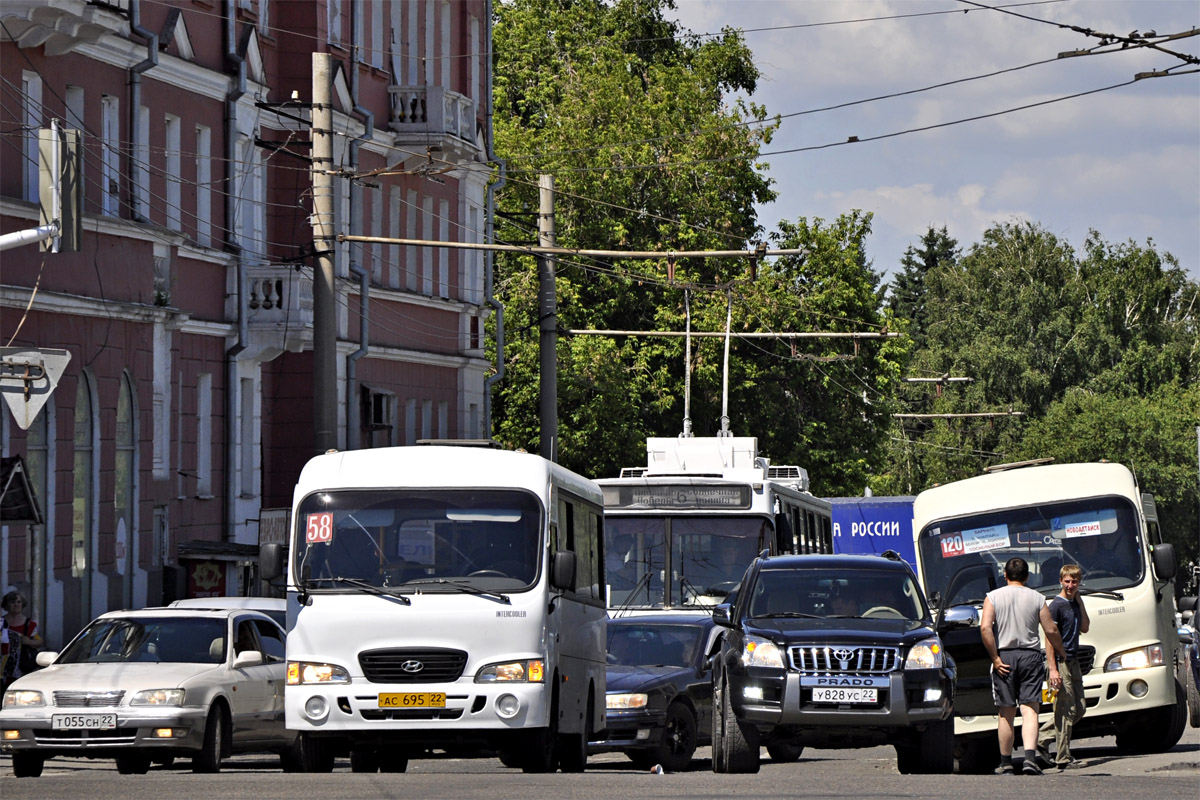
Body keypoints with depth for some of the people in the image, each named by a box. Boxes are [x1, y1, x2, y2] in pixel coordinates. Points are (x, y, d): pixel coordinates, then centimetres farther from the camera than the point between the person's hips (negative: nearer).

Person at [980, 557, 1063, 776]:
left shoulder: (994, 597, 2)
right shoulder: (1037, 598, 4)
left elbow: (985, 628, -11)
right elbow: (1051, 631, 4)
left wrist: (995, 658, -7)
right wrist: (1062, 653, 20)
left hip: (1004, 657, 0)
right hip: (1031, 655, 0)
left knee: (1006, 714, 8)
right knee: (1030, 711, -6)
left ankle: (1006, 764, 13)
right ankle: (1030, 758, -24)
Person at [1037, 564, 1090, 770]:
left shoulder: (1074, 604, 14)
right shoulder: (1056, 605, -11)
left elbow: (1084, 628, 12)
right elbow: (1049, 638, -15)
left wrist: (1080, 601, 5)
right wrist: (1052, 669, -21)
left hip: (1073, 662, 8)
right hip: (1061, 662, -8)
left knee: (1079, 708, 10)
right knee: (1066, 711, -6)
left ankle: (1042, 736, 19)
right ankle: (1063, 758, -2)